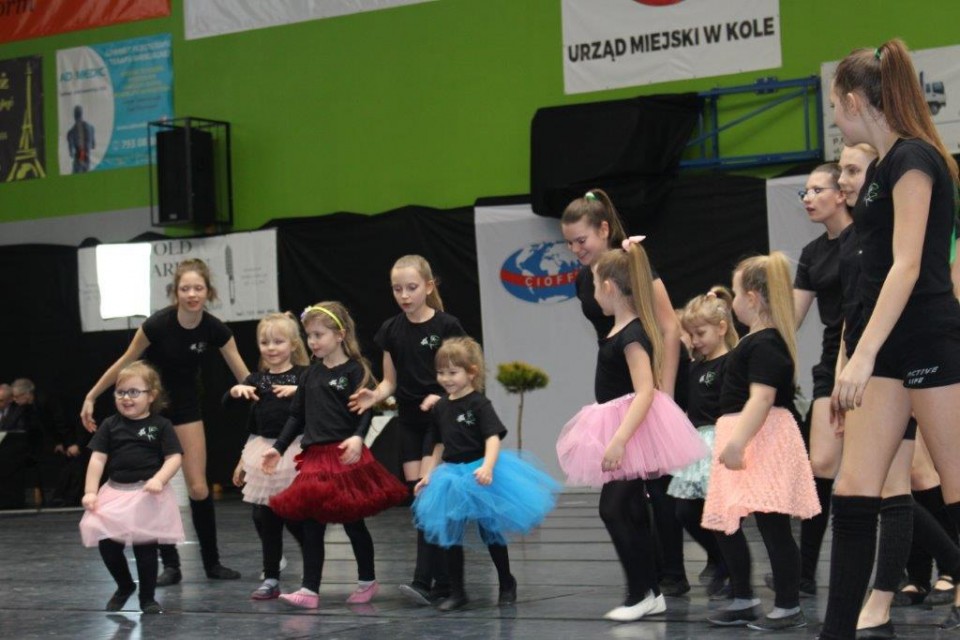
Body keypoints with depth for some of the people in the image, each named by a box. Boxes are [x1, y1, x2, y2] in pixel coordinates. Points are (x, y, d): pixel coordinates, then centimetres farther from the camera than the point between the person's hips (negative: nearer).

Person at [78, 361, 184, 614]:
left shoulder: (161, 425, -1)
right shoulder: (110, 425, 6)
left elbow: (174, 457, -5)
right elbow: (97, 459, 4)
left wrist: (159, 479, -21)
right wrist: (90, 491, -3)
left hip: (148, 494, -3)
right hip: (115, 492, 3)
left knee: (145, 547, -1)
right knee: (107, 544, -1)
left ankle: (147, 597, 15)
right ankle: (124, 586, 25)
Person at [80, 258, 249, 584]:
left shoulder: (215, 329, -16)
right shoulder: (158, 324, -25)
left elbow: (243, 375, -10)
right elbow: (125, 362, -12)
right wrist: (91, 397, -7)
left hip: (186, 405, 2)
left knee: (198, 487, -3)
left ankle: (212, 562, 9)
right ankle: (170, 564, 6)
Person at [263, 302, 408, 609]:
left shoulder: (354, 371, -5)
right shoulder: (312, 373, 13)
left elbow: (365, 411, -14)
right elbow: (297, 415, 17)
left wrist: (358, 437, -32)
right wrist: (278, 448, 13)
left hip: (346, 457, -6)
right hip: (315, 457, 6)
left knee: (353, 523, 4)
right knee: (311, 525, 1)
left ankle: (368, 581, 21)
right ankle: (310, 590, 2)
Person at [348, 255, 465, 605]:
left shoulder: (446, 326, -7)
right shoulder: (391, 330, 6)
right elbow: (390, 381, 11)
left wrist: (441, 397, -23)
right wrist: (374, 396, -10)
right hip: (408, 422, 5)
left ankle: (424, 581, -15)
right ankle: (443, 581, 11)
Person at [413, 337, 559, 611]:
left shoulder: (479, 404, -12)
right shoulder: (441, 406, 6)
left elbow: (493, 438, -21)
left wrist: (487, 467, -35)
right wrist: (428, 475, 12)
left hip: (479, 473, -6)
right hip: (452, 474, 6)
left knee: (490, 532, 5)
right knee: (449, 534, 4)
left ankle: (507, 584, 25)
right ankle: (457, 592, 13)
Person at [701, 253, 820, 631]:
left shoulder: (764, 344, -16)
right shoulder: (759, 341, 16)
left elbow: (762, 398, -26)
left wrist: (738, 442, -33)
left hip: (761, 439, -11)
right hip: (742, 439, 11)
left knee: (772, 523, -8)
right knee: (723, 522, 14)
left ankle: (788, 608, -1)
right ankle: (744, 601, 23)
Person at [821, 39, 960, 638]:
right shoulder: (882, 166, 16)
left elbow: (907, 265, -20)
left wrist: (863, 355, -26)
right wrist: (860, 358, 22)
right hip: (890, 347, 9)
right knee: (853, 491, 3)